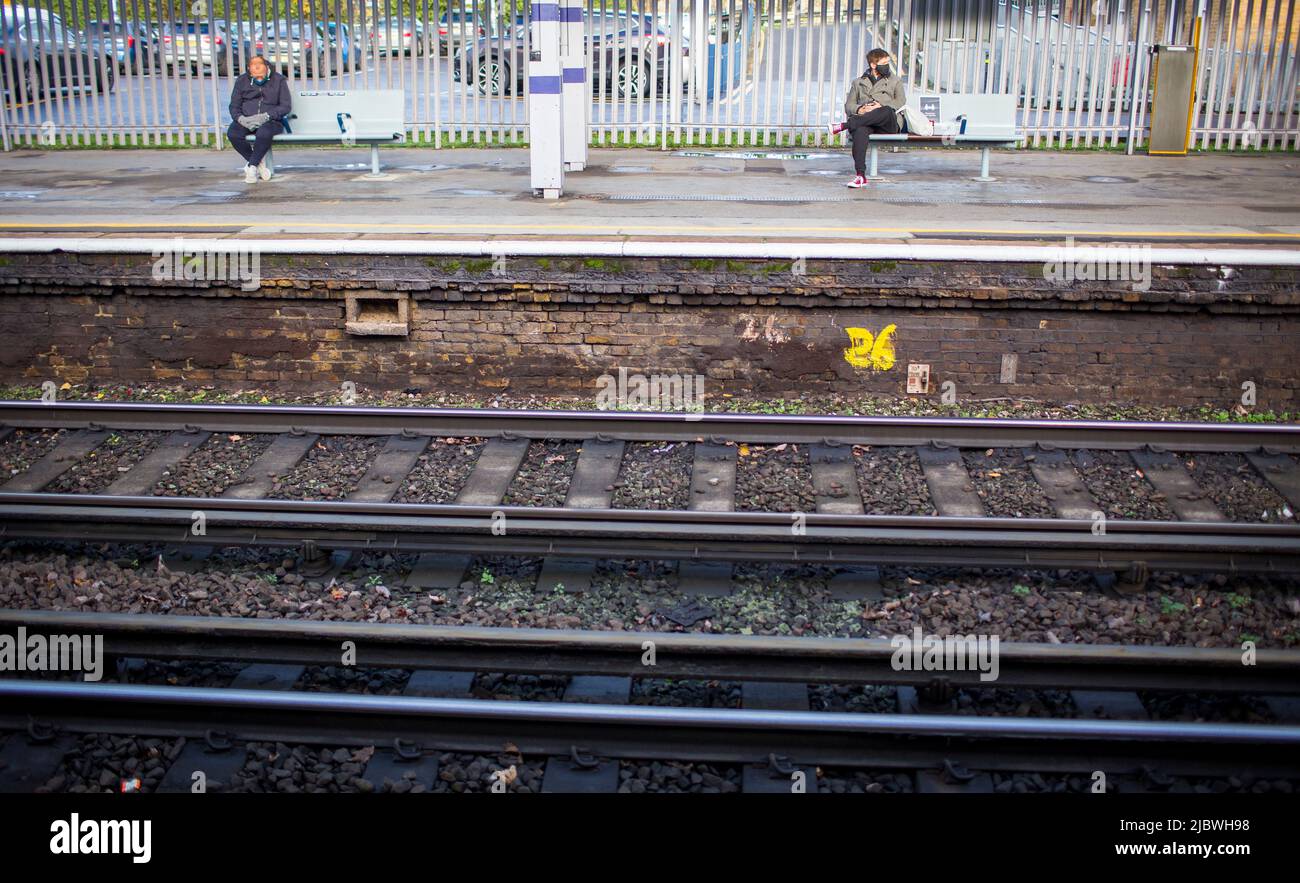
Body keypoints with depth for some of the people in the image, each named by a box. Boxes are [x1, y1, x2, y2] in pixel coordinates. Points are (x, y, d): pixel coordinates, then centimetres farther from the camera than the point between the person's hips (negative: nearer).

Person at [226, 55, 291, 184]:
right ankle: (259, 163, -13)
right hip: (246, 120, 3)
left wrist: (265, 116, -17)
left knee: (263, 133, -39)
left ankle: (251, 166, -19)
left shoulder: (278, 80, 4)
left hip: (271, 121, -3)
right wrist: (241, 119, -15)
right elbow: (234, 106, 9)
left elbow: (286, 106, -2)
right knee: (232, 134, -29)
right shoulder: (242, 81, 11)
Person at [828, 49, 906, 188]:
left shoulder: (895, 80, 25)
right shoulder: (858, 82, 25)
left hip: (888, 124, 0)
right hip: (864, 121, 0)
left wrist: (882, 106, -8)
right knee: (860, 131, -39)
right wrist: (859, 109, -7)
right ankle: (860, 176, -46)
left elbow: (901, 100, 11)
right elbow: (849, 105, 17)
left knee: (887, 111, -38)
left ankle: (844, 125, -37)